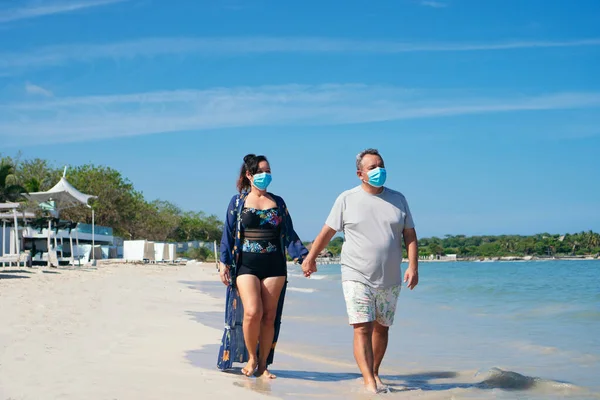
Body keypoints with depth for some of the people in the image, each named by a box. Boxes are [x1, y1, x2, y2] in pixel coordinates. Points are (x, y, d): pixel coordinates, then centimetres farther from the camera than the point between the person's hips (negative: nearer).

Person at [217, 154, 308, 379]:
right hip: (247, 264, -2)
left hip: (274, 265, 2)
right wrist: (224, 263, -3)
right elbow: (228, 234, 6)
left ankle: (263, 365, 10)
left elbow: (289, 234, 12)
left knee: (269, 316, 0)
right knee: (252, 312, -18)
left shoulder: (278, 202, 14)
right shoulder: (238, 201, 8)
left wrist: (303, 257, 0)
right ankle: (251, 358, 4)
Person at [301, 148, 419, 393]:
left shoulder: (398, 199, 8)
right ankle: (369, 382, -14)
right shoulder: (347, 199, 0)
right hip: (357, 277, -3)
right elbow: (327, 232, 6)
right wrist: (310, 258, 11)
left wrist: (413, 266, -5)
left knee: (382, 327, 12)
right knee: (362, 328, -12)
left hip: (389, 280, 3)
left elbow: (410, 234, 6)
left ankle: (374, 373, 28)